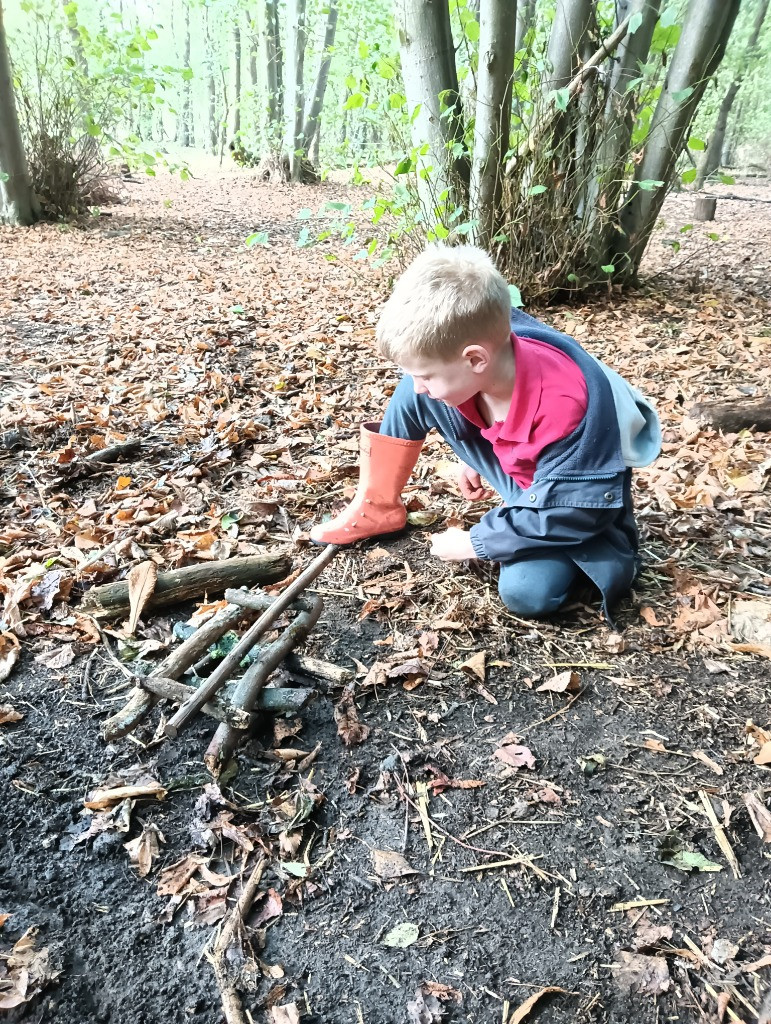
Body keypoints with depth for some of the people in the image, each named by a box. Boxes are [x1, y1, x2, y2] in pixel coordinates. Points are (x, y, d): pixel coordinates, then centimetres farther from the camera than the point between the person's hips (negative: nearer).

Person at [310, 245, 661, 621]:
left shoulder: (570, 406, -41)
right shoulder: (494, 351, -22)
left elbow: (568, 511, -30)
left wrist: (476, 542, -22)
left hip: (574, 501, -6)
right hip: (521, 473, 6)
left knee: (526, 593, -29)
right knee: (413, 393, -10)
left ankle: (597, 549, 1)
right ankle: (377, 508, 5)